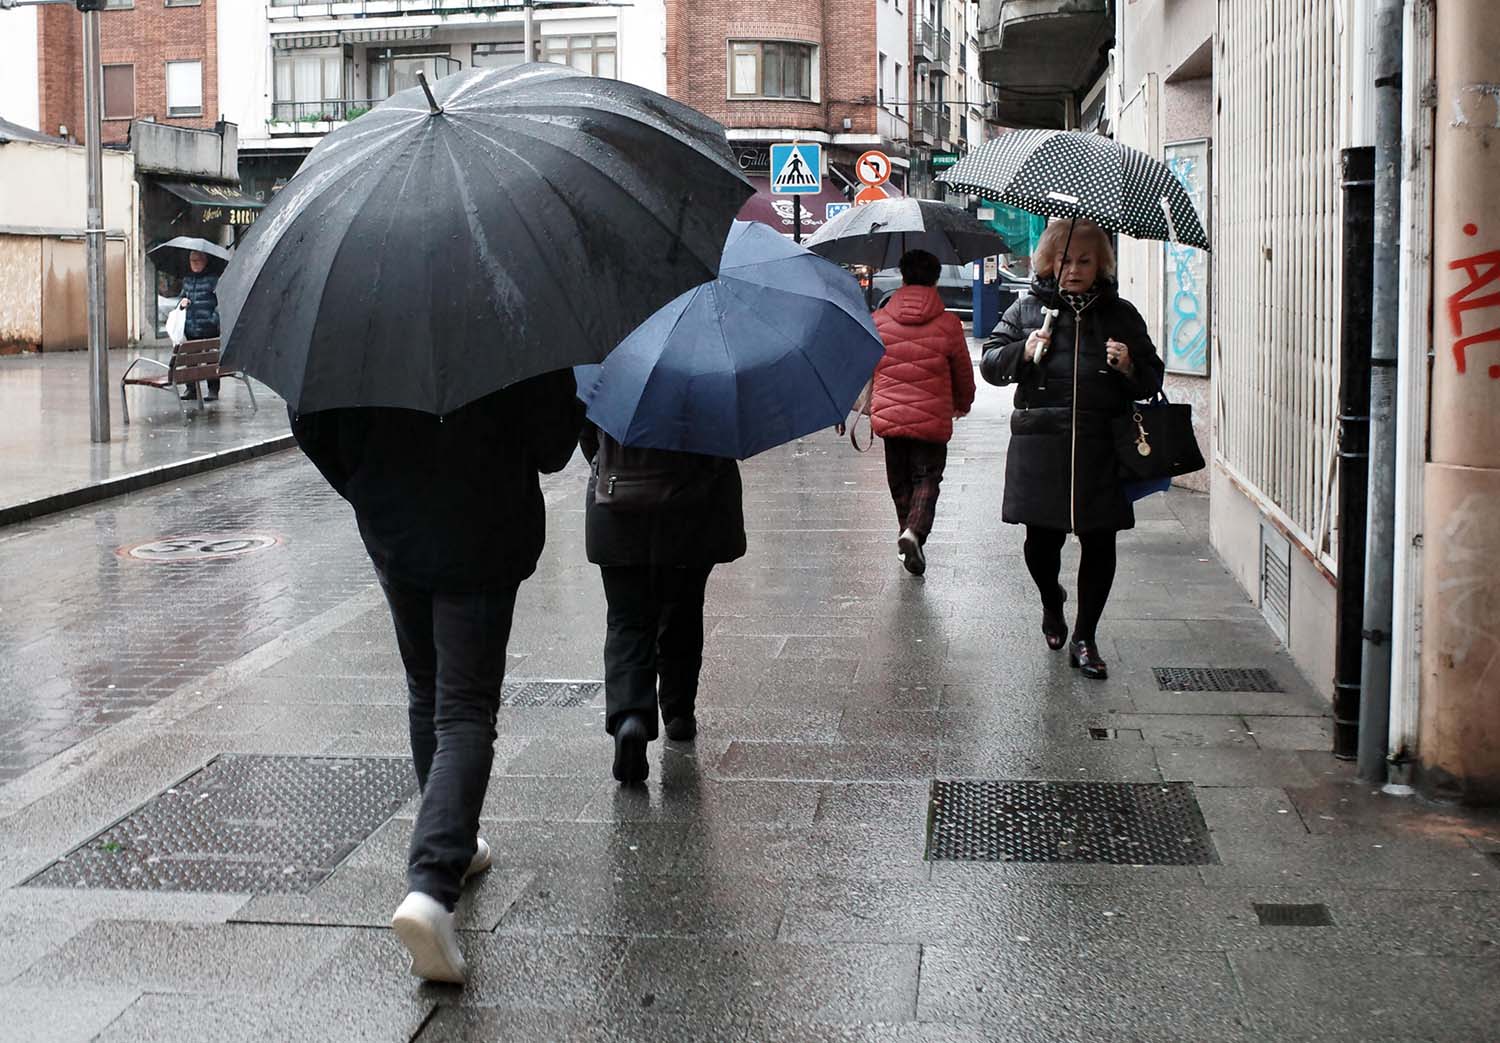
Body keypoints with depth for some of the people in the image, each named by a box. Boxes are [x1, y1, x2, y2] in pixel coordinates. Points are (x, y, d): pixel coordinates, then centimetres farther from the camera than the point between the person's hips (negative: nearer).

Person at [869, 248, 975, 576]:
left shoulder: (878, 321, 0)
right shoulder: (948, 324, -5)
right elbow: (964, 374, 5)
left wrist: (871, 408, 28)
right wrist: (963, 404, 25)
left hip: (888, 416, 2)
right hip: (932, 419, -2)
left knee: (900, 481, 17)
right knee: (927, 478, 4)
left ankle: (907, 531, 24)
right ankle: (915, 531, -18)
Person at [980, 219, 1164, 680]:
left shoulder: (1120, 314, 10)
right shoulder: (1028, 308, 8)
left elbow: (1152, 380, 13)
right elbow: (989, 364, 7)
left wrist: (1130, 368, -9)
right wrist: (1022, 352, -12)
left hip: (1101, 450, 1)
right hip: (1039, 448, 0)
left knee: (1099, 542, 0)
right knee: (1042, 539, 3)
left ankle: (1084, 637, 14)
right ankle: (1052, 604, 36)